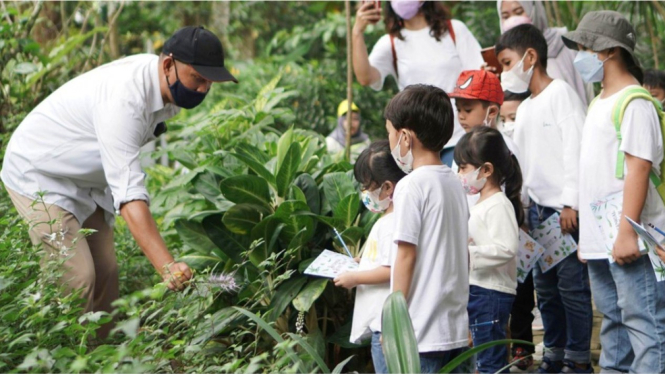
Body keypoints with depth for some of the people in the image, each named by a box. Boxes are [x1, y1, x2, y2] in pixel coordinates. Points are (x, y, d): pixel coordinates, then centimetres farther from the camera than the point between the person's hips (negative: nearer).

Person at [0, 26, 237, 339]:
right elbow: (129, 192, -45)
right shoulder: (124, 99, -37)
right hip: (40, 175, -9)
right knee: (77, 279, -17)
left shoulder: (166, 89, -8)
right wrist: (167, 267, -51)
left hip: (86, 181, 9)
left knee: (105, 273, 3)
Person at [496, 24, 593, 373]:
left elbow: (575, 148, -13)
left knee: (571, 285, -6)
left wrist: (571, 203, -17)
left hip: (565, 210, -8)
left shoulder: (560, 93, -5)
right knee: (544, 287, 11)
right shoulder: (524, 109, 20)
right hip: (538, 210, 8)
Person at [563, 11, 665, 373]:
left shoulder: (634, 103, -12)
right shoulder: (599, 103, 18)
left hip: (631, 239, -10)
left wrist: (627, 232, -24)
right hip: (599, 241, 10)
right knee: (613, 320, 15)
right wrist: (586, 235, 20)